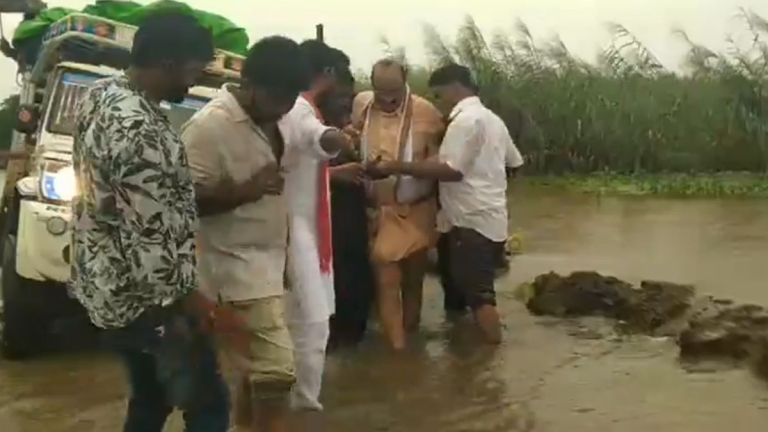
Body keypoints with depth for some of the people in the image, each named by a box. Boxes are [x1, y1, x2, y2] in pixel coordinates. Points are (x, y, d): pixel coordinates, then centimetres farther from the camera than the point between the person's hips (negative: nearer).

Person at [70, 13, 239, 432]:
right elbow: (153, 246, -28)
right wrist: (208, 313, -19)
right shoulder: (141, 132, -29)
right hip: (142, 298, -10)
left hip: (102, 284, 10)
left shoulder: (100, 94, 2)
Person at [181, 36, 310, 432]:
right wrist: (245, 190, -30)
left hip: (265, 262, 9)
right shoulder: (210, 125, -18)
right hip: (238, 266, -9)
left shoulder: (265, 121, 10)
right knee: (276, 368, -11)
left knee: (257, 366, 16)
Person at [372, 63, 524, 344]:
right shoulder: (492, 119, 17)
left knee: (478, 294, -9)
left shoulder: (465, 120, -14)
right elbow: (515, 161, 24)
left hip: (472, 221, -10)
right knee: (479, 290, 18)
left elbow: (451, 170, -24)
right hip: (488, 218, 10)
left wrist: (399, 167, -23)